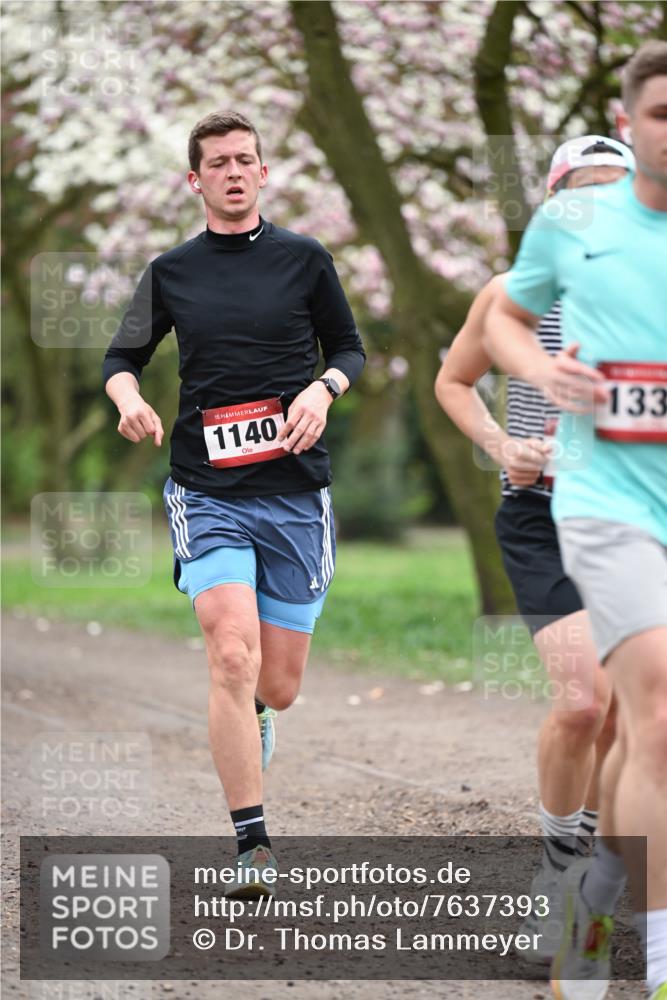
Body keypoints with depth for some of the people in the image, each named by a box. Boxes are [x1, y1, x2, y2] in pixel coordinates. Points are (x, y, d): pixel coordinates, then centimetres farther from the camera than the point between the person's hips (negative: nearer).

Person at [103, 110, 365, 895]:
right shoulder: (172, 272, 7)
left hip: (296, 491, 1)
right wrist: (128, 398, -6)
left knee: (277, 686, 4)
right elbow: (122, 357, 16)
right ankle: (252, 844, -15)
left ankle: (250, 712, 44)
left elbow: (349, 349, 14)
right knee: (232, 656, -20)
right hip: (207, 496, -1)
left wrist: (322, 389, -8)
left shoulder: (303, 258, 6)